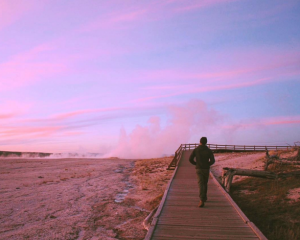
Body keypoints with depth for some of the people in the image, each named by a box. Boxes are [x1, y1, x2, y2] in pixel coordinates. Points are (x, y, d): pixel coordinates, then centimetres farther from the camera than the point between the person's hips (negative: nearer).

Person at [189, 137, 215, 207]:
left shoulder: (195, 150, -2)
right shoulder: (209, 150, -1)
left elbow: (190, 159, -4)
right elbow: (212, 161, -10)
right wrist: (208, 164, 11)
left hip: (198, 169, -1)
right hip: (206, 169, 1)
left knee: (201, 184, -8)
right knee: (205, 183, 22)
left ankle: (202, 200, -23)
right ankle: (204, 197, 35)